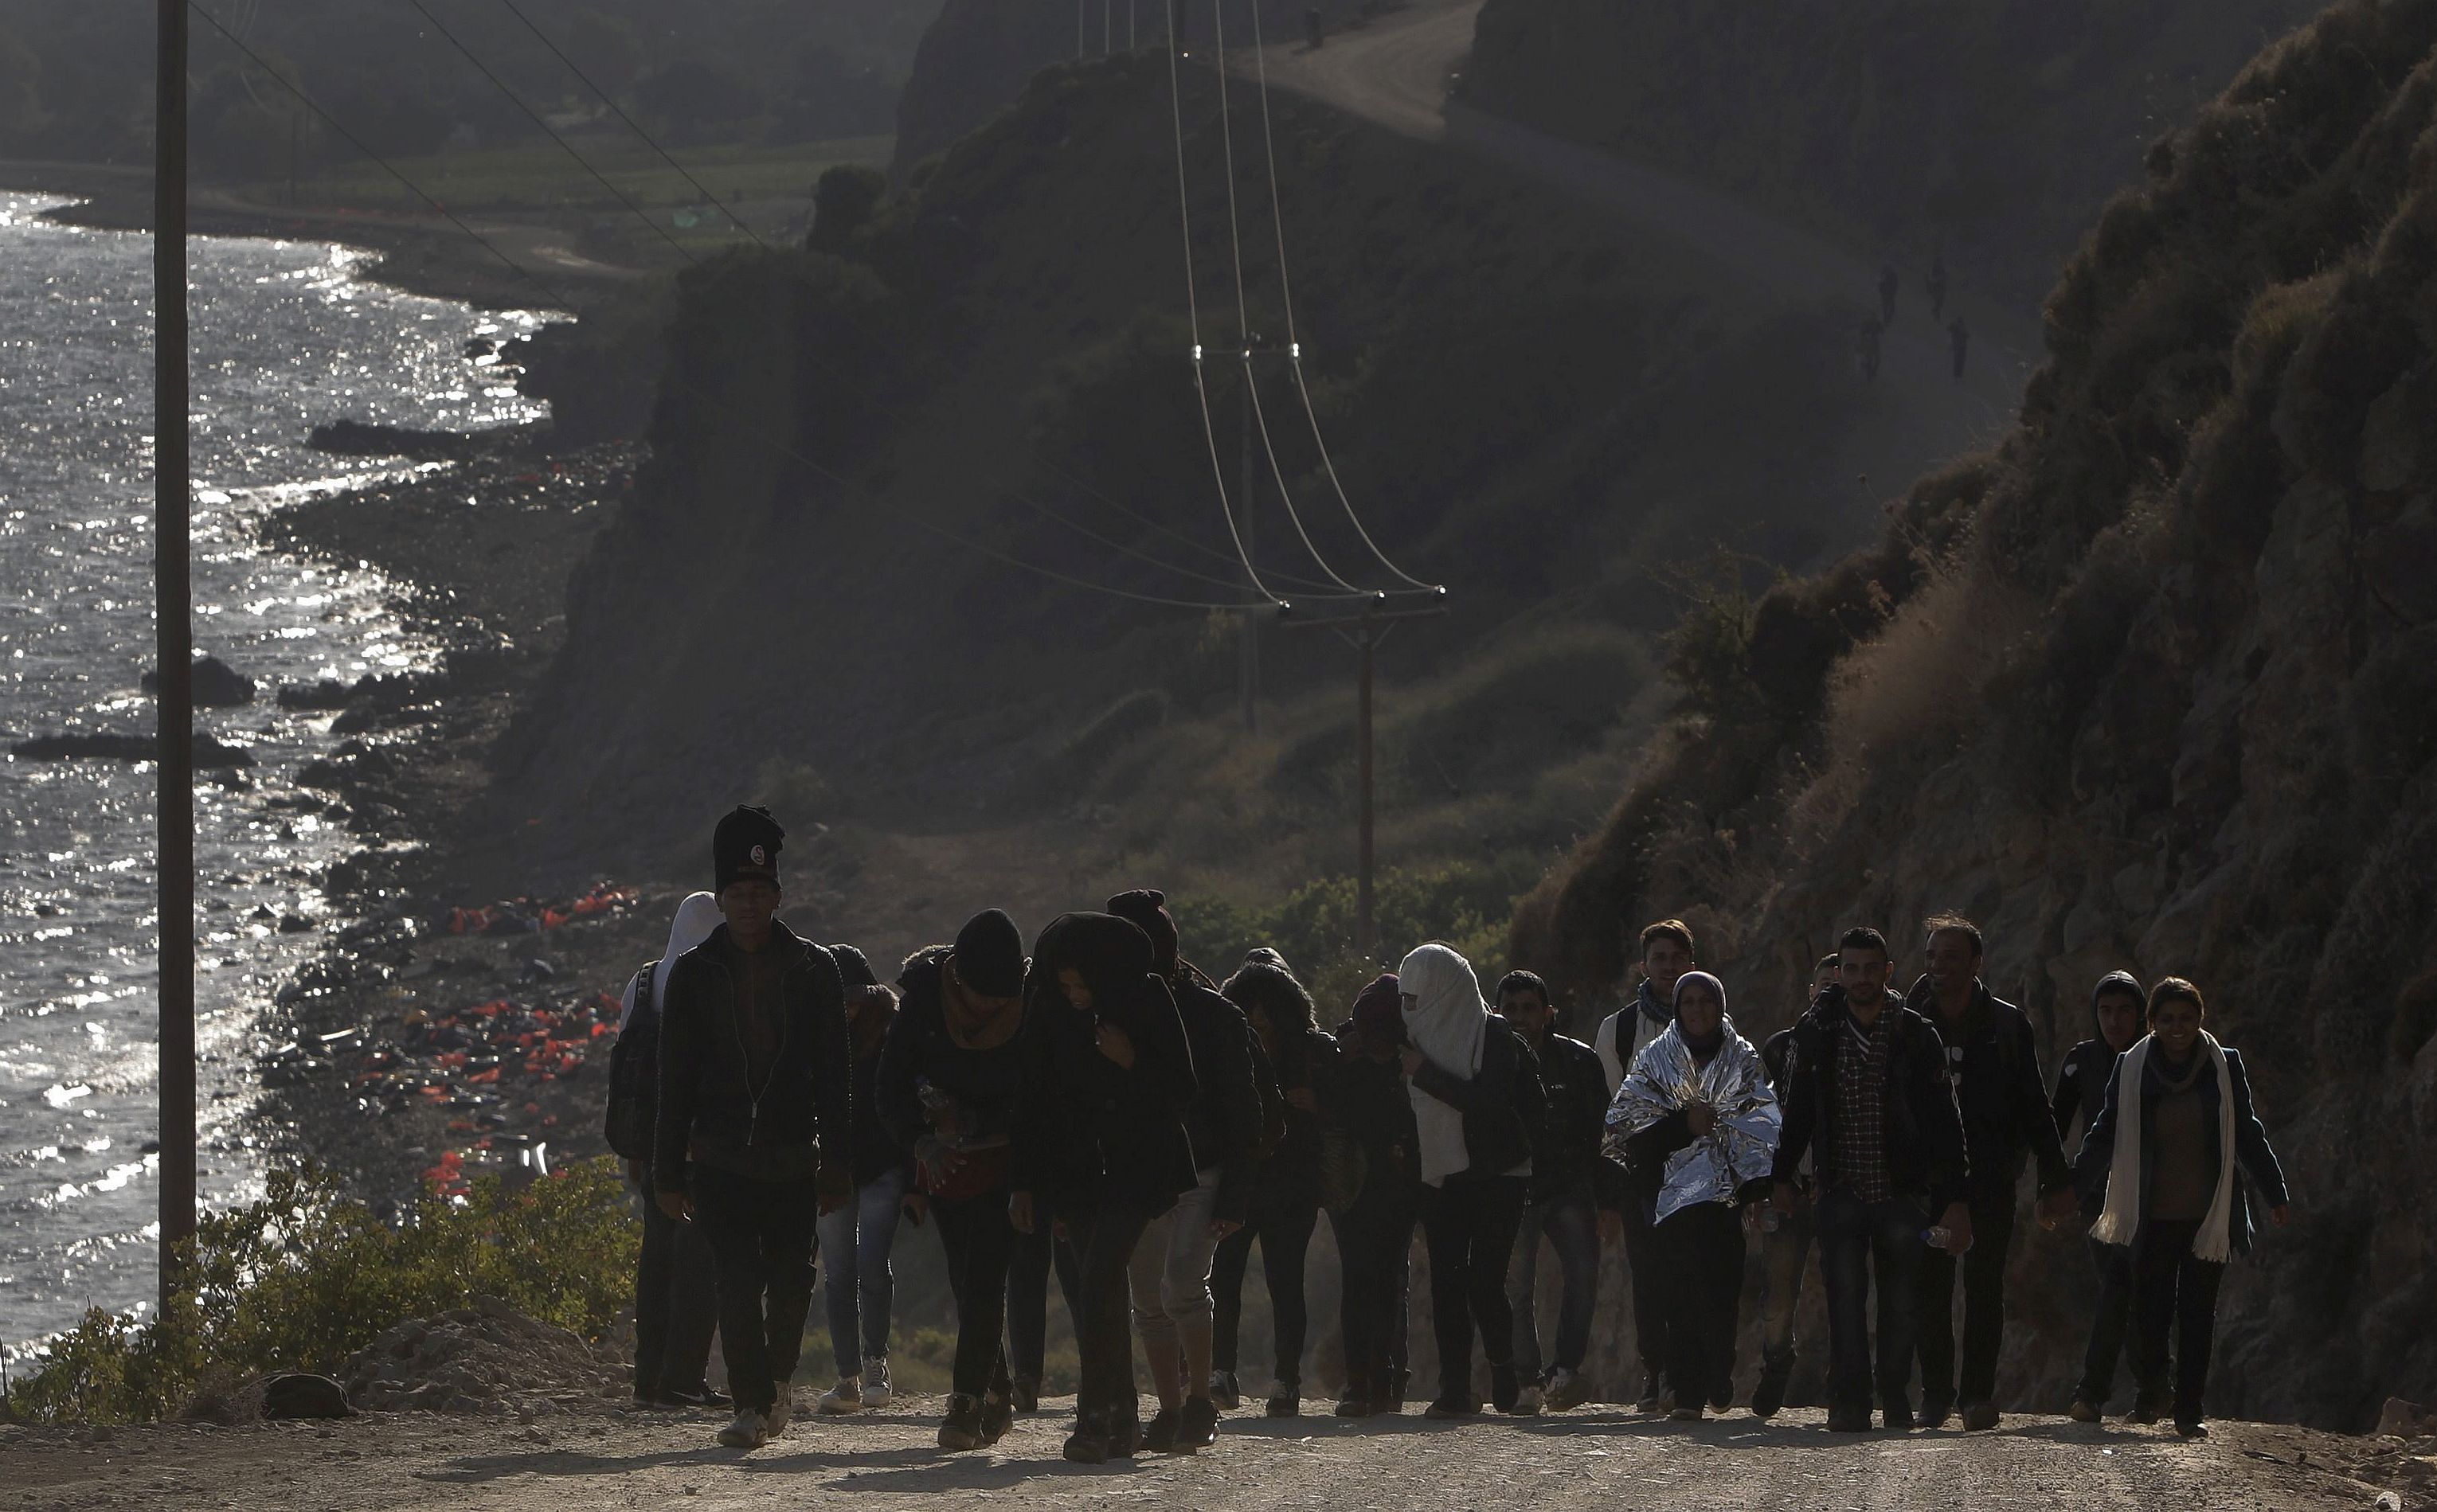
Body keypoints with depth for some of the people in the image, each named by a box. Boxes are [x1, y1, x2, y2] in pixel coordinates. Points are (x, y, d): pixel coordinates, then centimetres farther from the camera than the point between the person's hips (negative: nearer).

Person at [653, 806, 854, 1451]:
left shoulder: (813, 969, 4)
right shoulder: (696, 974, 5)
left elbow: (835, 1077, 5)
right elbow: (675, 1080, 7)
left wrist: (837, 1167, 0)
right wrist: (670, 1173, 3)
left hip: (793, 1158, 1)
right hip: (720, 1156, -1)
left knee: (791, 1278, 5)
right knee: (739, 1280, -12)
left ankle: (777, 1379, 30)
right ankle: (754, 1404, -12)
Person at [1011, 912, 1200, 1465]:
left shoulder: (1146, 1000, -9)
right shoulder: (1050, 1012, 1)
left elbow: (1181, 1092, -5)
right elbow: (1034, 1100, 6)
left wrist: (1133, 1064, -23)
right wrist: (1025, 1183, 3)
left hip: (1136, 1165, -4)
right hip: (1076, 1166, 4)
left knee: (1101, 1275, -17)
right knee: (1100, 1289, 3)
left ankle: (1097, 1417, -20)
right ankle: (1121, 1419, 8)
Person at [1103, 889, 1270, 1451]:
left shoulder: (1213, 1014, -5)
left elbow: (1242, 1110, -6)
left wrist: (1234, 1195, -13)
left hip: (1203, 1172, -5)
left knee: (1182, 1280, -20)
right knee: (1150, 1299, 4)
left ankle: (1201, 1399, -9)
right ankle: (1172, 1409, 13)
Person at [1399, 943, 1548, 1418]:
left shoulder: (1494, 1038, -8)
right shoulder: (1422, 1036, 12)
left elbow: (1489, 1103, -20)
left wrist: (1425, 1074, -19)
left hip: (1494, 1178, -6)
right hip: (1440, 1178, 6)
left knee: (1484, 1285, -12)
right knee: (1447, 1286, -3)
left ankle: (1506, 1385, 2)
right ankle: (1455, 1391, -4)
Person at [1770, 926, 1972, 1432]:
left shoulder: (1916, 1035, 1)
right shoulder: (1816, 1033, 5)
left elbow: (1944, 1121, 2)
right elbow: (1797, 1110, 16)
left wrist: (1955, 1197, -3)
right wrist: (1783, 1176, 15)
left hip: (1902, 1194, 0)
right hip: (1842, 1194, 0)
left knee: (1901, 1302, 4)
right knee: (1845, 1295, -10)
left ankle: (1895, 1396, 17)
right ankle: (1849, 1402, -10)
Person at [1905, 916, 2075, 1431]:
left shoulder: (2006, 1025, 4)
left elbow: (2034, 1107, 7)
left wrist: (2055, 1180, 3)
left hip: (1990, 1178, -1)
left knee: (1984, 1287, 0)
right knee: (1931, 1286, -2)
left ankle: (1978, 1393, 4)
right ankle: (1936, 1392, 5)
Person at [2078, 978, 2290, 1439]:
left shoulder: (2225, 1068, 4)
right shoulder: (2131, 1070, 3)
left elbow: (2248, 1136, 11)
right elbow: (2105, 1138, 8)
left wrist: (2275, 1193, 12)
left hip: (2210, 1216, 0)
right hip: (2153, 1216, 0)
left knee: (2198, 1313, 0)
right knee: (2149, 1310, -4)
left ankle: (2189, 1407, 6)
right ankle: (2151, 1392, 18)